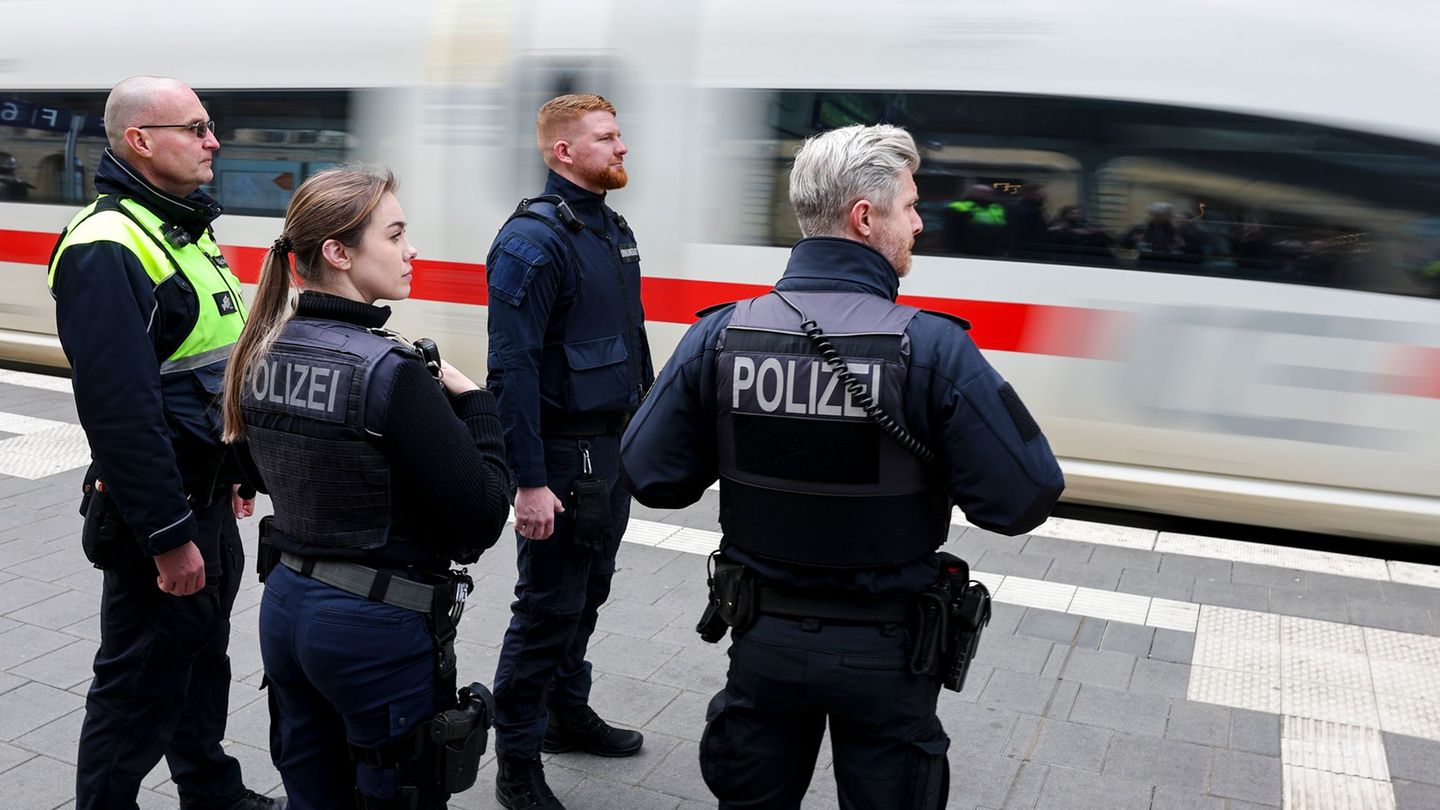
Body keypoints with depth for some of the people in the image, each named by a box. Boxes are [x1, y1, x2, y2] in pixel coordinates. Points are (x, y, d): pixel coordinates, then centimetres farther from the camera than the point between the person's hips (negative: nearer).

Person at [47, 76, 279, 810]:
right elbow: (119, 410, -26)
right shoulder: (106, 249, -20)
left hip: (207, 495, 10)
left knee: (203, 655, 23)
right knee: (142, 686, 4)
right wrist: (169, 538, -24)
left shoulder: (187, 228, 11)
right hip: (157, 504, -10)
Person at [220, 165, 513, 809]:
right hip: (378, 626, -7)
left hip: (285, 605, 7)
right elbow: (483, 521, -21)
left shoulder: (262, 352, 0)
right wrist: (473, 404, -9)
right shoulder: (390, 371, -22)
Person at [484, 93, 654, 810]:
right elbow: (511, 368, -21)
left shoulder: (614, 230, 12)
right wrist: (528, 481, -24)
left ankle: (568, 713, 38)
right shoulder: (534, 240, -16)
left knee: (588, 594, 20)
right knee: (548, 608, 1)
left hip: (616, 447, 8)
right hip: (565, 455, -8)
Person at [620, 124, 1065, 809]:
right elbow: (1023, 500, -20)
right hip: (886, 651, -2)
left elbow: (650, 476, -9)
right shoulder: (933, 349, -21)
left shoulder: (719, 335, -12)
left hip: (763, 641, 3)